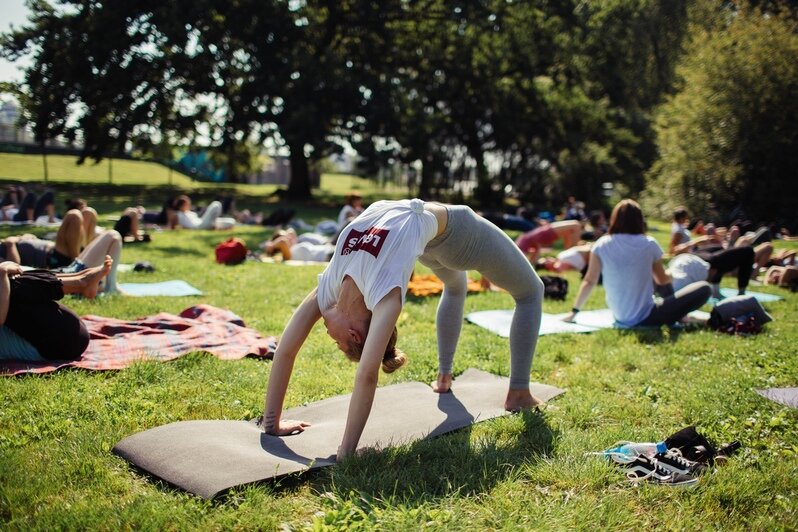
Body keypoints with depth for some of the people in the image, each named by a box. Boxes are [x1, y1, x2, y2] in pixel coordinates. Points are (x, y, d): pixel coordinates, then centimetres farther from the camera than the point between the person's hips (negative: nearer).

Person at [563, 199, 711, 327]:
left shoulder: (601, 245, -4)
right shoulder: (649, 244, -8)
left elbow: (589, 282, -1)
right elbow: (662, 280, 7)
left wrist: (574, 312, 9)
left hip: (619, 317, 5)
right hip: (645, 318, -4)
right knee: (704, 289, 6)